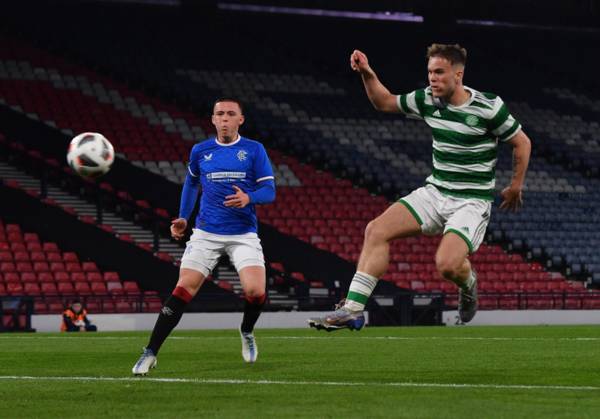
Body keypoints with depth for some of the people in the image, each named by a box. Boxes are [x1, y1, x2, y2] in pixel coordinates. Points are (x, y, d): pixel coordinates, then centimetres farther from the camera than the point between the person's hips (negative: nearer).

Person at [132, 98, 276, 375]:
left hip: (244, 234, -1)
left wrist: (248, 198, -23)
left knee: (255, 291, -19)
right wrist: (183, 217, 16)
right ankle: (150, 354, -7)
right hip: (206, 234, 1)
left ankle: (247, 332, 15)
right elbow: (191, 183, 25)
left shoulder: (254, 150, 0)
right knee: (183, 290, -11)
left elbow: (269, 191, -2)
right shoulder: (200, 151, 7)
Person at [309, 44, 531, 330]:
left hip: (472, 202, -6)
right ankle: (352, 309, -13)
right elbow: (384, 102, 17)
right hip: (435, 193, 6)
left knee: (447, 264, -27)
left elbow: (522, 142, -2)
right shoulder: (427, 100, 1)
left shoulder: (488, 107, -14)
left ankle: (468, 282, 12)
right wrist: (367, 74, 1)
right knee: (376, 230, -13)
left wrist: (515, 187, 2)